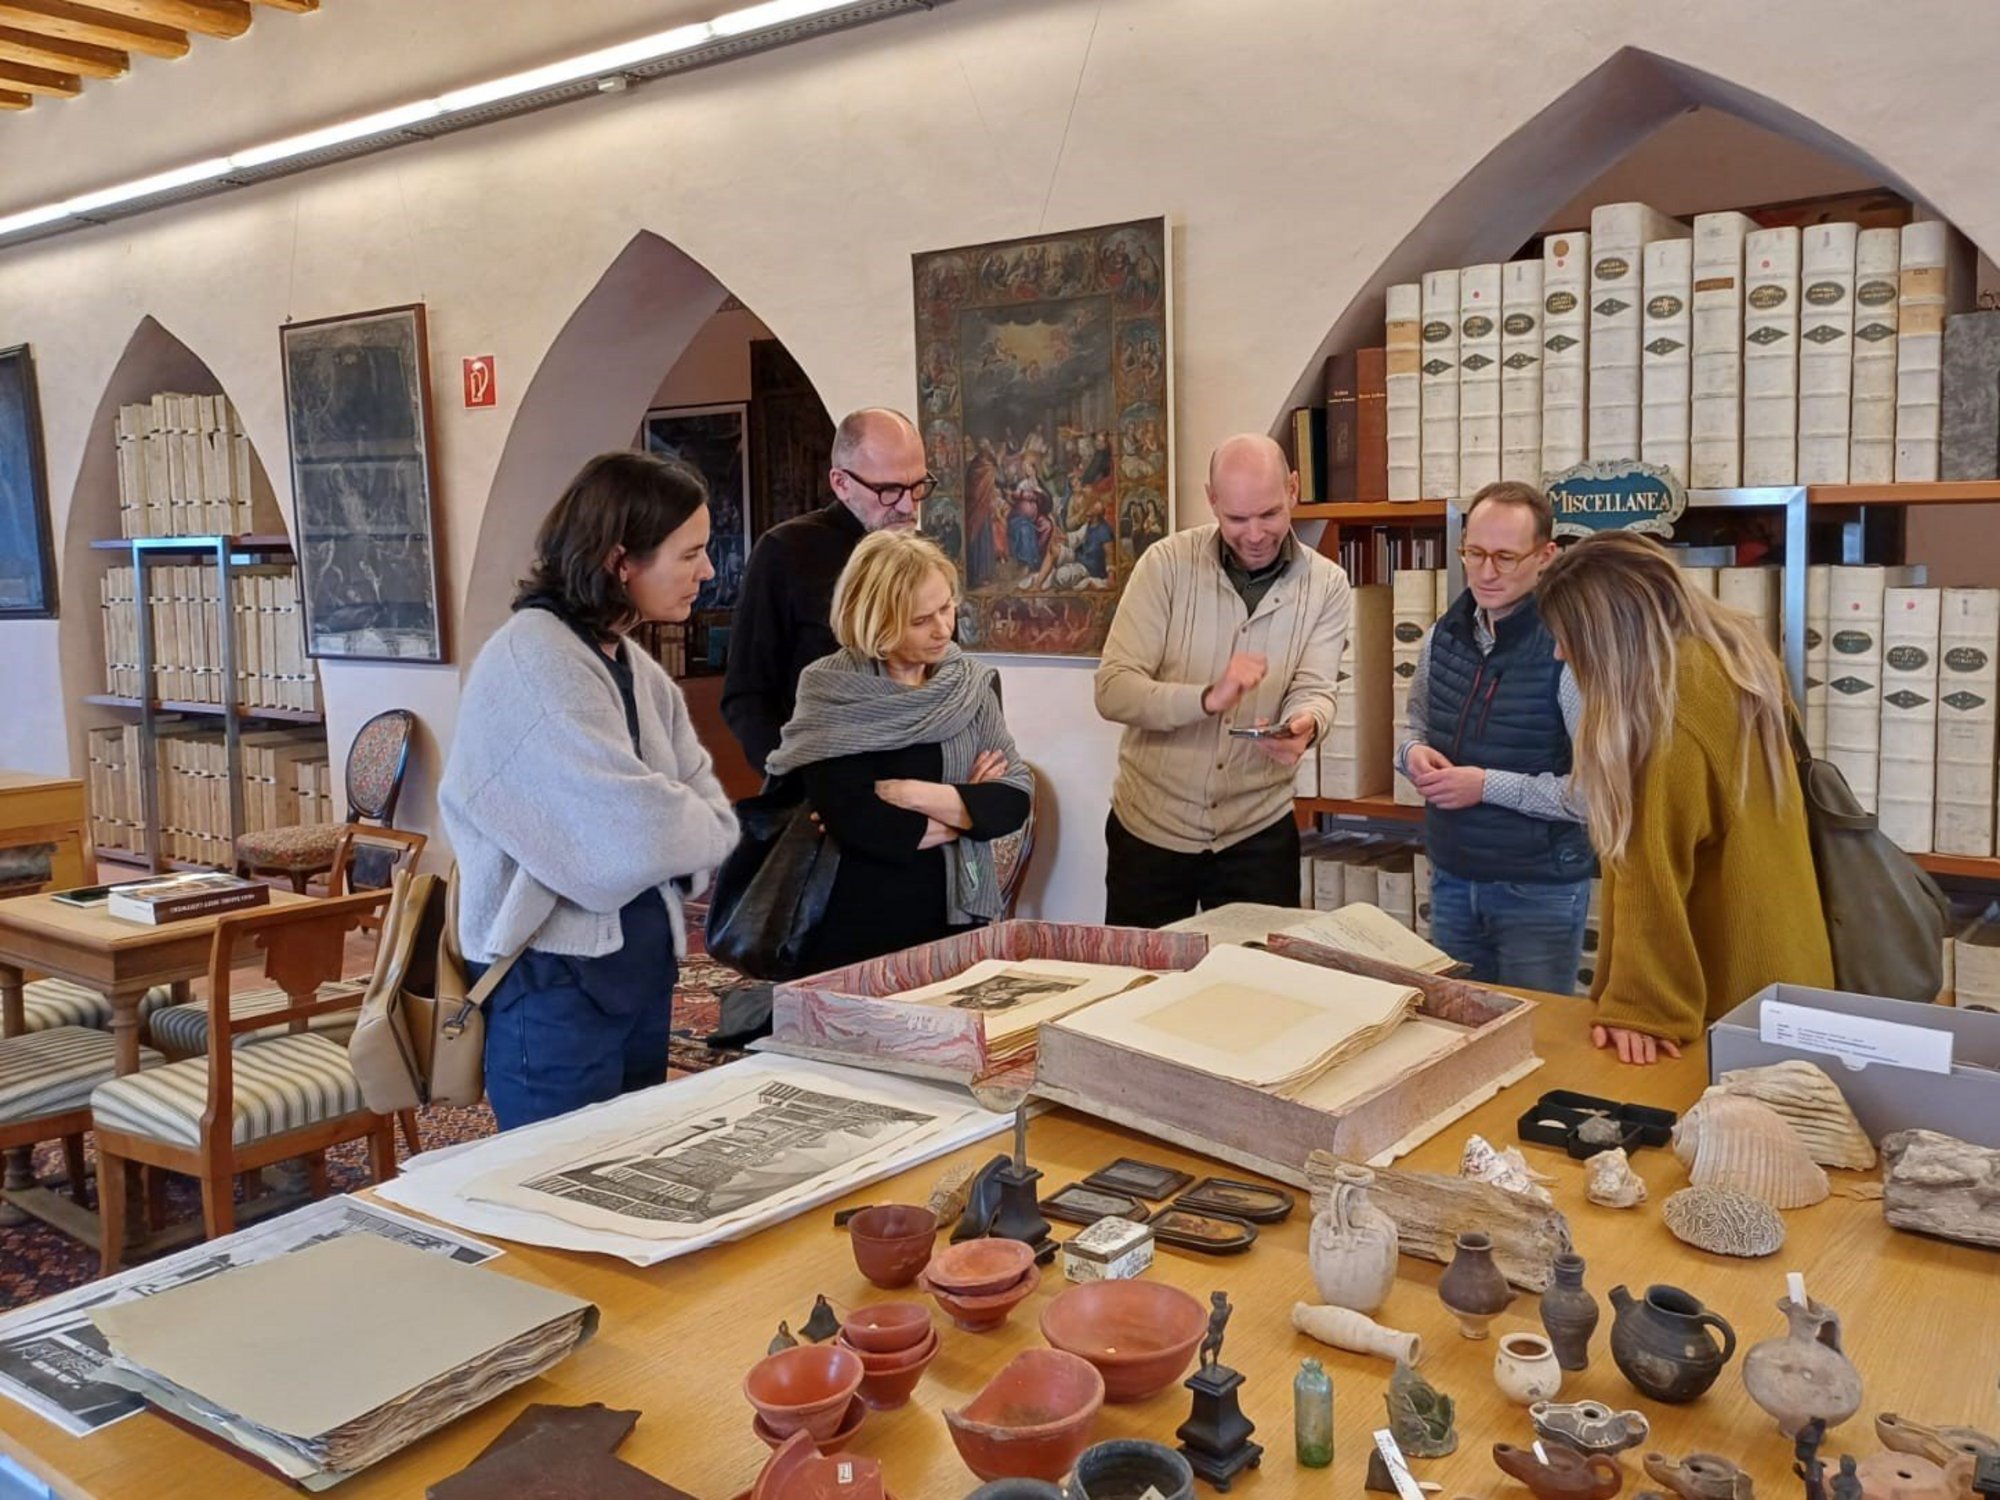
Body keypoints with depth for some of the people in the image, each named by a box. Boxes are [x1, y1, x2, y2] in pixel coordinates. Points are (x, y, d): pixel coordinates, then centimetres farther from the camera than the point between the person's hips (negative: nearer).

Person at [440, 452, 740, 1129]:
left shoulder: (637, 668, 9)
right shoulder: (533, 659, -19)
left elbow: (713, 812, 5)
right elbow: (636, 832, -25)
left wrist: (669, 830, -15)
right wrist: (690, 830, -5)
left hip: (643, 965, 9)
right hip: (557, 979, -8)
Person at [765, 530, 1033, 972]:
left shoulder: (973, 683, 2)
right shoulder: (830, 691, -10)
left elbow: (1015, 800, -6)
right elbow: (849, 819, -20)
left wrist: (913, 794, -16)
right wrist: (966, 811, -10)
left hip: (955, 919, 4)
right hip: (854, 926, -3)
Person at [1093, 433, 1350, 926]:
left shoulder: (1326, 585, -3)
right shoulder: (1166, 564, -10)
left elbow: (1315, 690, -10)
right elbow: (1112, 691, -16)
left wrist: (1304, 725, -34)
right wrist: (1208, 698, -32)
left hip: (1258, 831, 1)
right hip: (1150, 826, -1)